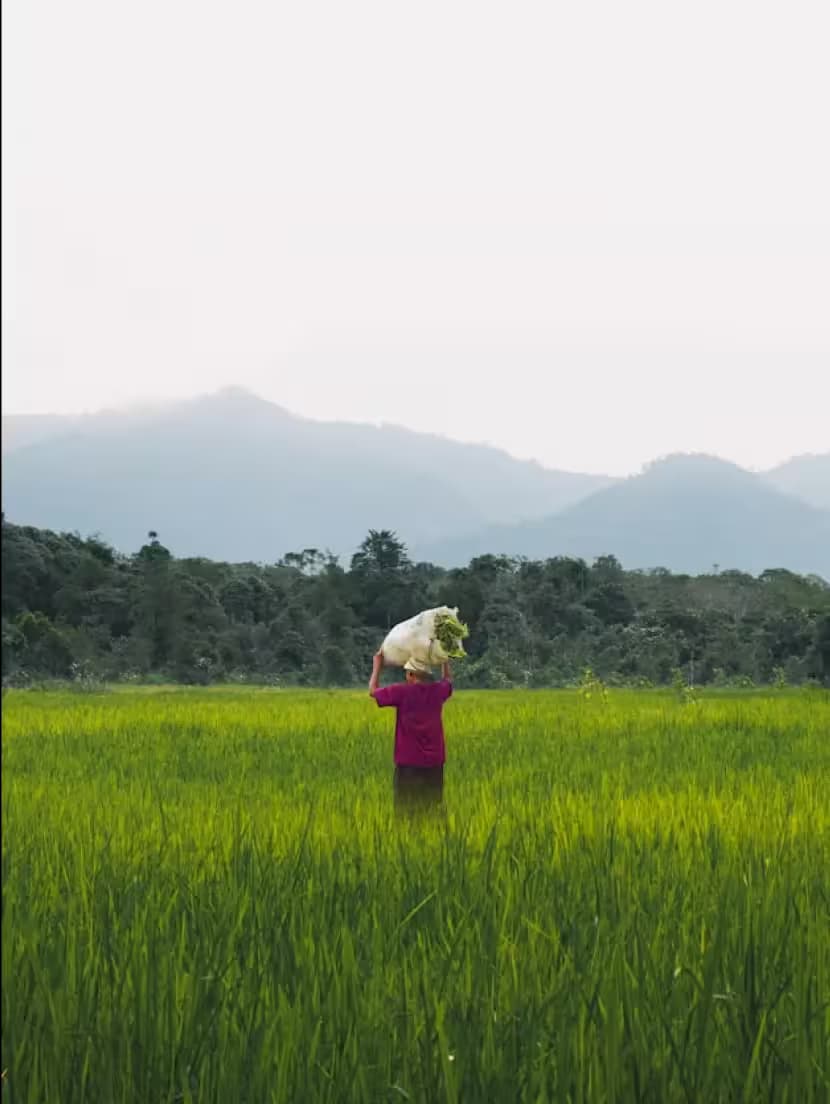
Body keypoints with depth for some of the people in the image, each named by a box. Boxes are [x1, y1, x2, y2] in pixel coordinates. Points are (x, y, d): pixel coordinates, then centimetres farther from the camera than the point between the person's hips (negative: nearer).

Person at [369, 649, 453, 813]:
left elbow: (373, 691, 4)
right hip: (434, 761, 4)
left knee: (406, 809, -1)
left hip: (409, 761, -4)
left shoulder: (402, 691, -12)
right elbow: (448, 680, 26)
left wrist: (377, 666, 16)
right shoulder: (437, 690, 0)